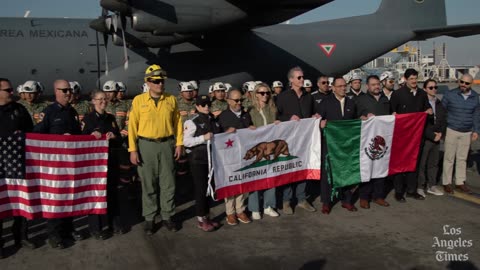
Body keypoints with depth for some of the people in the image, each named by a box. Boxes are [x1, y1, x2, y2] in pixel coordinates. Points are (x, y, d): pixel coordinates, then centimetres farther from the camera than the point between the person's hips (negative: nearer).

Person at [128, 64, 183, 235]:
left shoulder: (171, 99, 4)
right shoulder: (139, 100, -2)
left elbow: (177, 122, 7)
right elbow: (133, 126, -3)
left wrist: (179, 143, 1)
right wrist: (133, 149, -7)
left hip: (167, 145, 2)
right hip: (146, 145, -1)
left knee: (168, 183, 6)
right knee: (148, 184, 7)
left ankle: (167, 216, 21)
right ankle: (150, 218, 19)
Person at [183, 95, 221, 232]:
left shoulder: (212, 119, 10)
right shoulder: (192, 121, -10)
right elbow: (186, 142, -17)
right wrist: (203, 138, -24)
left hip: (212, 158, 6)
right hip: (198, 159, -6)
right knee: (200, 188, 0)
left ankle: (206, 216, 26)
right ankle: (201, 220, 11)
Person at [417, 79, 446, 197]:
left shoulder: (439, 104, 13)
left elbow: (443, 120, 15)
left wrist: (440, 133, -2)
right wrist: (432, 136, -12)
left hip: (436, 138, 7)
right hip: (424, 139, -6)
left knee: (434, 163, 12)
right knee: (421, 164, 0)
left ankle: (431, 186, 23)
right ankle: (420, 187, 10)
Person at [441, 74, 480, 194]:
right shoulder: (450, 94, -7)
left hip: (467, 133, 3)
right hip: (451, 131, -3)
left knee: (462, 158, 10)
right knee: (449, 158, 1)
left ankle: (460, 182, 21)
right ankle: (447, 183, 11)